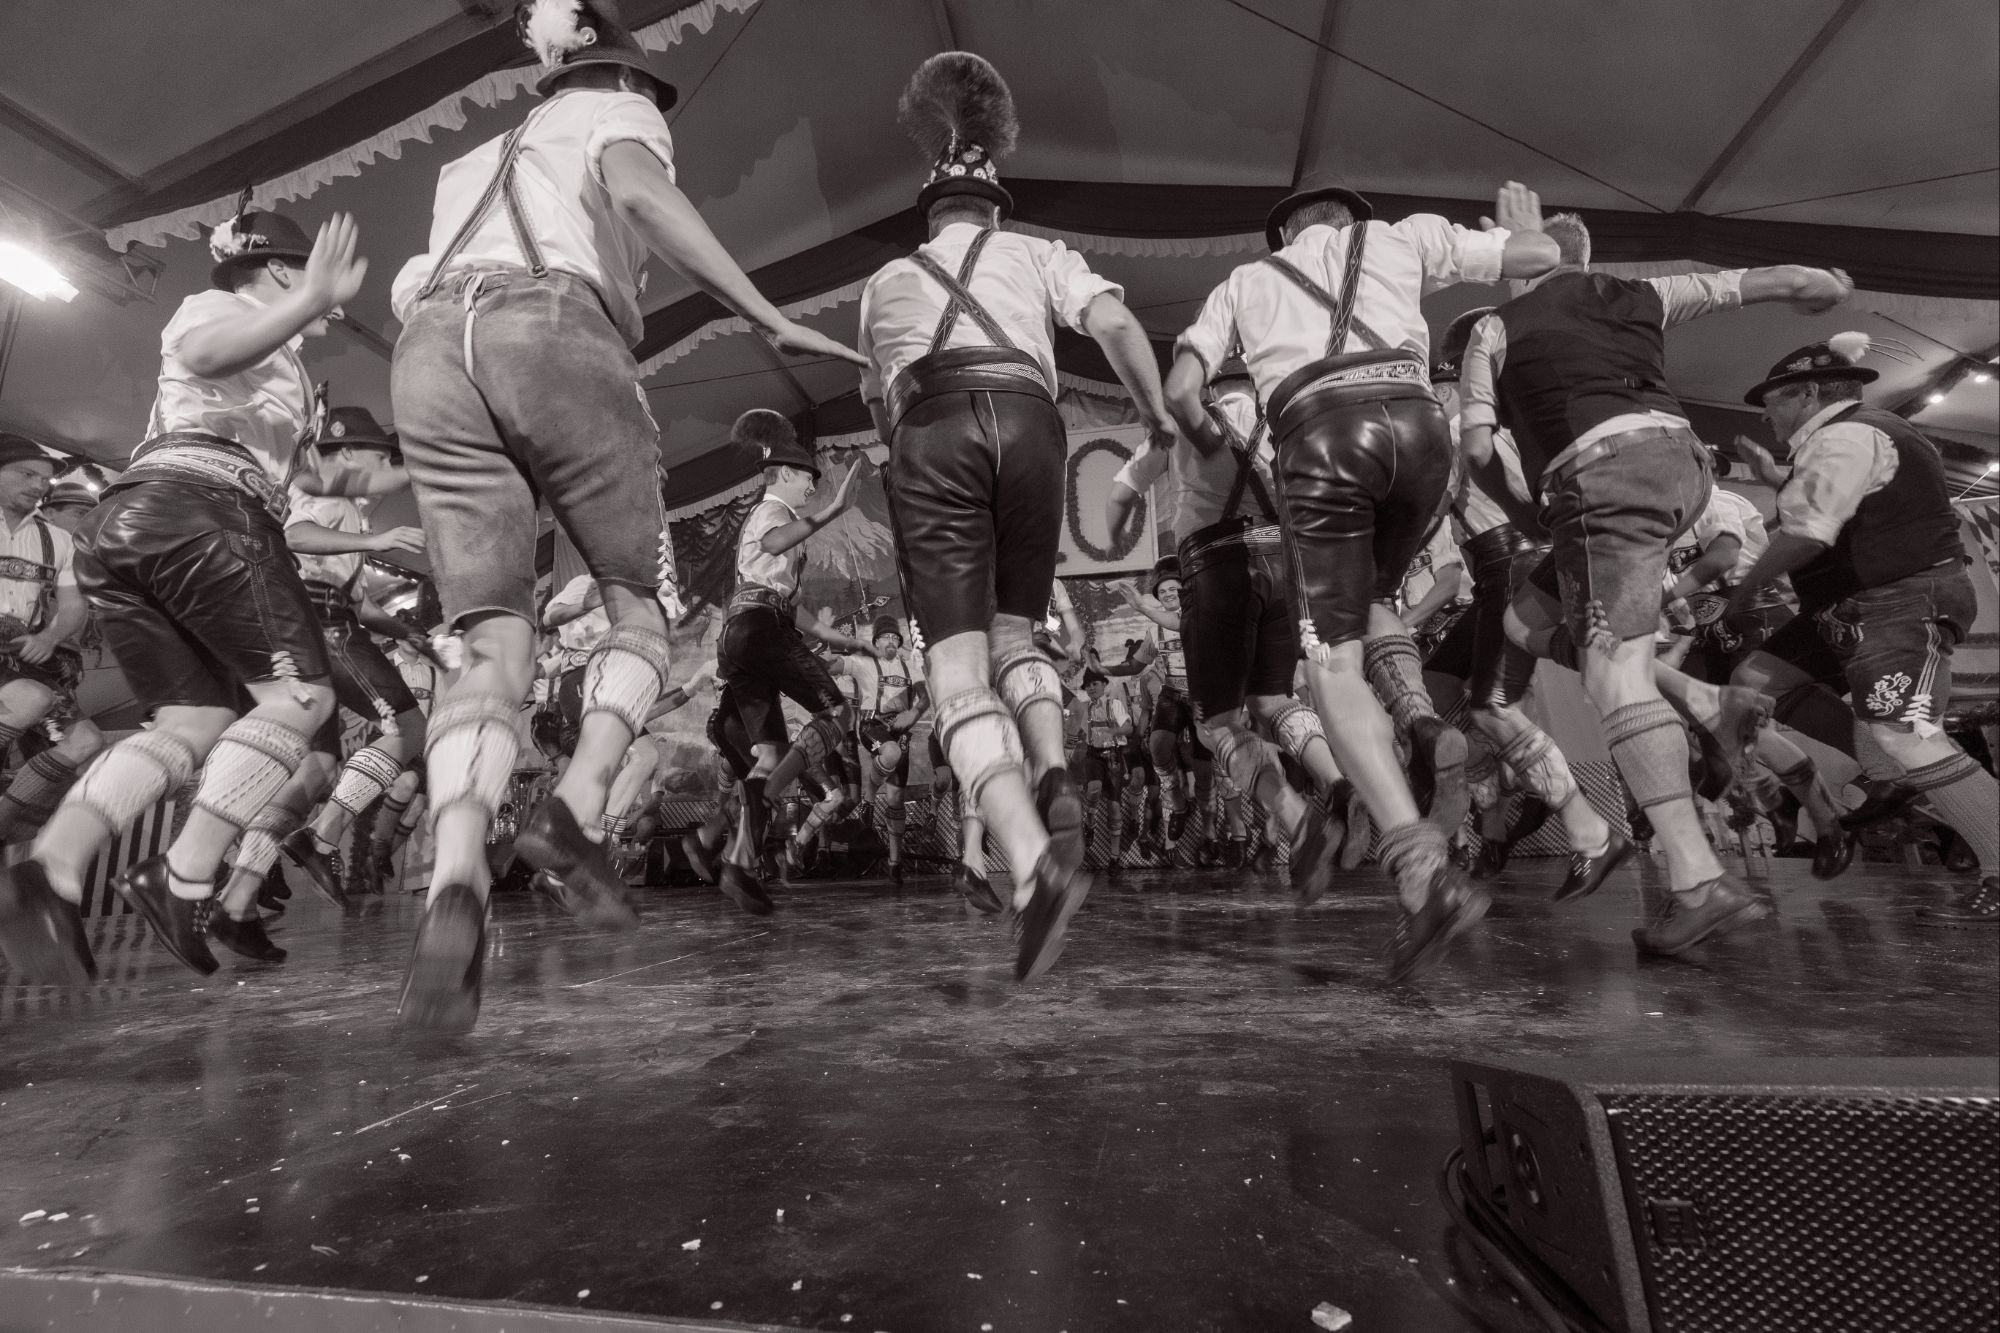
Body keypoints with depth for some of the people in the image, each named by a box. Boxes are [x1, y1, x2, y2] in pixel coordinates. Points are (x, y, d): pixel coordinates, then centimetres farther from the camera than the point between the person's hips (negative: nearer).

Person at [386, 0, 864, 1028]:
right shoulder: (617, 116, 25)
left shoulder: (481, 165, 42)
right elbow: (638, 191, -1)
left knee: (495, 650, -3)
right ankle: (578, 810, -16)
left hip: (431, 361, 5)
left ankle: (457, 887, -27)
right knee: (639, 608, 8)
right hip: (555, 344, -5)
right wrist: (768, 318, -7)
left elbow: (416, 295, 31)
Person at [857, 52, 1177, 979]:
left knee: (958, 668, -9)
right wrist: (1157, 413, 21)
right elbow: (1117, 325, 10)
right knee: (1014, 636, 17)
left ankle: (1034, 863, -28)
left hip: (930, 434, 0)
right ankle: (1054, 779, -9)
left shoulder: (885, 283, 32)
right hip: (1026, 422, 1)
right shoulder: (1036, 255, 27)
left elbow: (879, 405, 40)